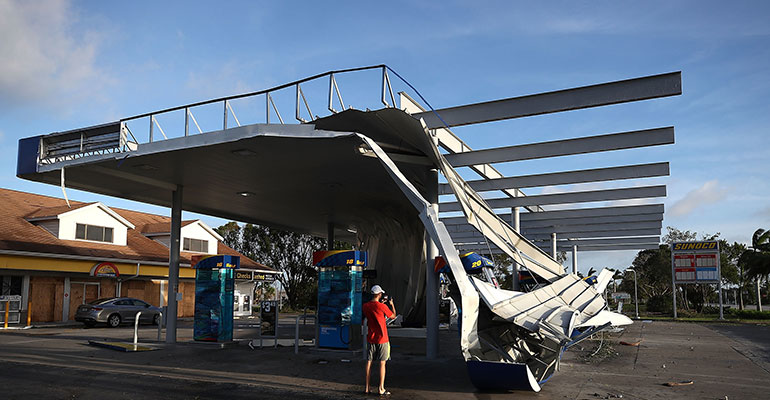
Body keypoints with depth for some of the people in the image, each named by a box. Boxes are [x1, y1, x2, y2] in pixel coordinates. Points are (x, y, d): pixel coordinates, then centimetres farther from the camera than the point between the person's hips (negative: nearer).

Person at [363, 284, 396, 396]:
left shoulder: (365, 306, -1)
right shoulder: (382, 306, -15)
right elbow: (393, 316, -1)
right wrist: (391, 304, 12)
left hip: (370, 338, 5)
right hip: (382, 338, -4)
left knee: (369, 362, 10)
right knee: (382, 363, 2)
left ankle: (367, 388, 13)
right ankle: (381, 389, 2)